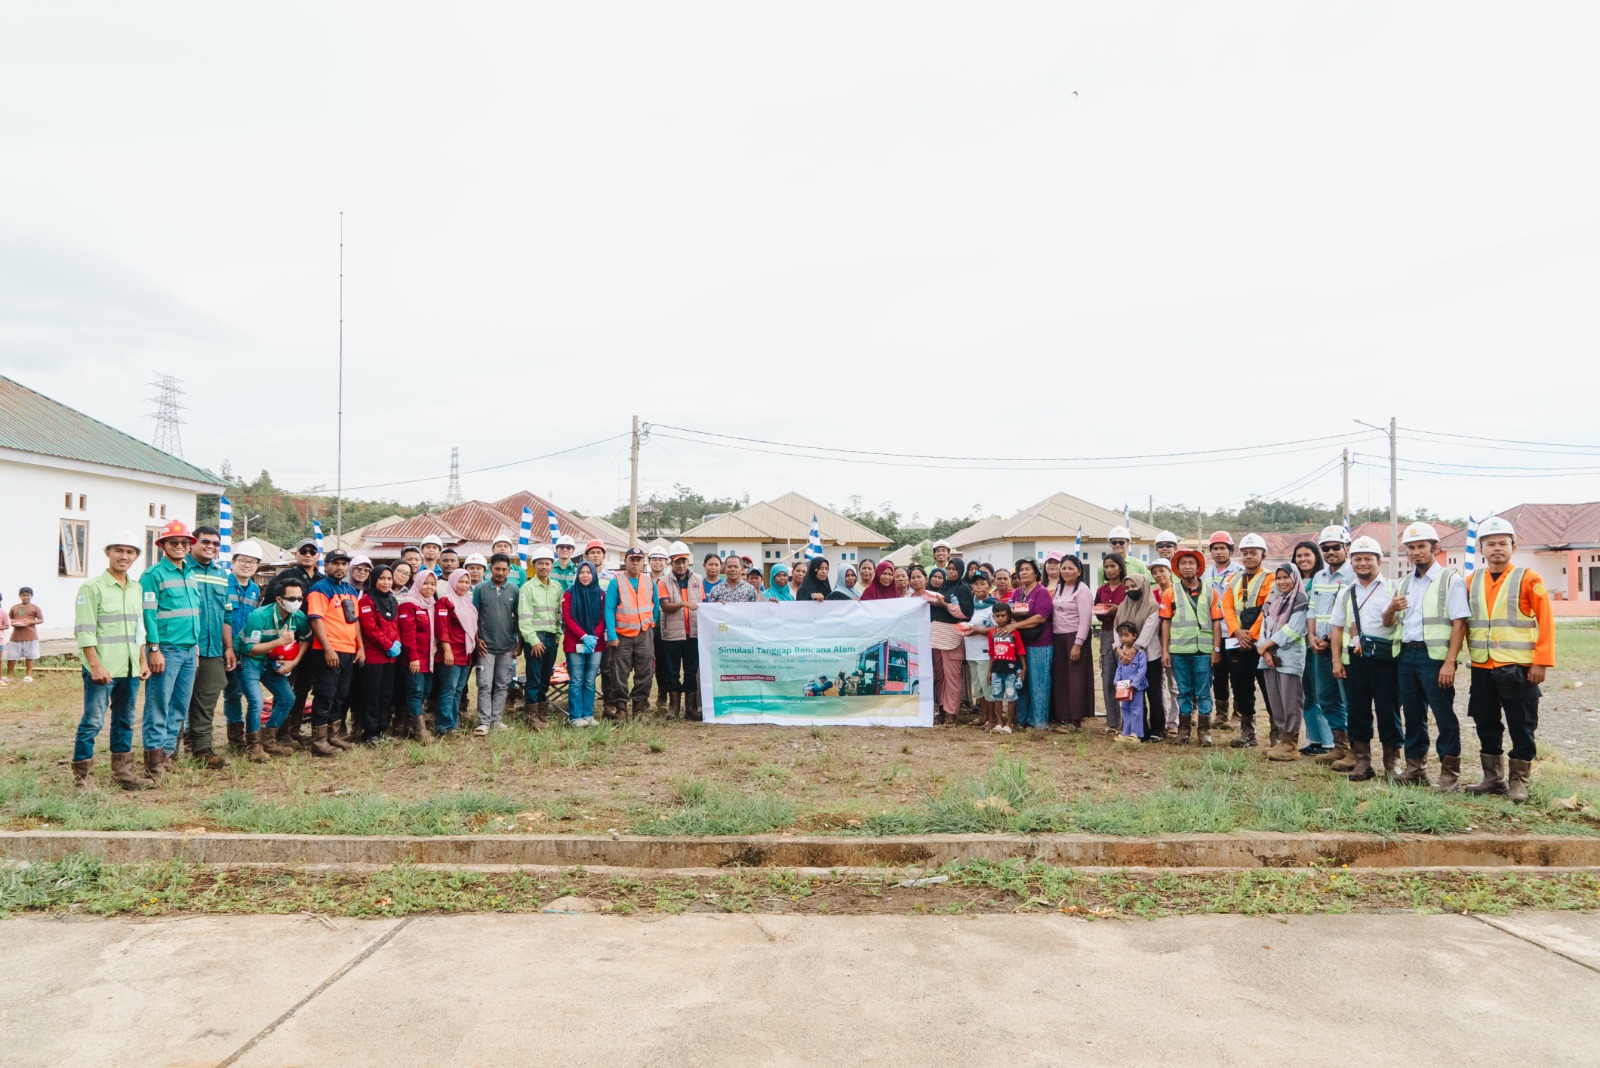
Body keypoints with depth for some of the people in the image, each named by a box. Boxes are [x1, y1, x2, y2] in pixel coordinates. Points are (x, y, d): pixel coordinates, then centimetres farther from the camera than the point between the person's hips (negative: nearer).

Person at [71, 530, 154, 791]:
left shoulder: (136, 589, 13)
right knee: (93, 722, -4)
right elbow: (84, 632, -10)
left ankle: (122, 771, 21)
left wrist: (143, 661, 14)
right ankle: (82, 776, 5)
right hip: (102, 670, -6)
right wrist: (96, 666, -16)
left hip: (130, 670, 6)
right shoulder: (92, 588, -6)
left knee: (125, 722, 13)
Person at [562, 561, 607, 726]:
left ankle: (588, 715, 13)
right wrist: (584, 636, -15)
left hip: (596, 644, 3)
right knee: (576, 681, -3)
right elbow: (567, 618, -4)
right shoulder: (569, 594, 2)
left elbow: (603, 618, 6)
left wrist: (594, 637, -10)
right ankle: (575, 717, 3)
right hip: (574, 644, -3)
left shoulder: (600, 594, 8)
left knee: (590, 682, 6)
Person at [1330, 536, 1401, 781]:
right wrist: (1336, 660, 7)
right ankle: (1362, 761, 14)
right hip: (1354, 658, 3)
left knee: (1388, 709, 1)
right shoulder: (1346, 593, 14)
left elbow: (1389, 622, -8)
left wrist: (1392, 611, -30)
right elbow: (1338, 628, 13)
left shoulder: (1391, 588, 3)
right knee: (1357, 709, 6)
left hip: (1384, 657, -3)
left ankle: (1392, 760, 12)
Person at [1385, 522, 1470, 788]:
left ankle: (1450, 773, 5)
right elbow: (1389, 623, 21)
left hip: (1434, 656, -6)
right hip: (1407, 654, 6)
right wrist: (1392, 609, -4)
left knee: (1444, 716, -2)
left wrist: (1450, 662, -19)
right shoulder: (1404, 583, 16)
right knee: (1412, 714, 12)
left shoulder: (1450, 579, -4)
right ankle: (1415, 768, 21)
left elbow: (1459, 623, -11)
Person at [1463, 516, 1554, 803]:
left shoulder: (1529, 580, -5)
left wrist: (1541, 662, -12)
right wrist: (1473, 654, 8)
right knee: (1486, 725, 12)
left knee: (1521, 727, 4)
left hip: (1518, 668, -4)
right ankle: (1493, 779, 24)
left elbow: (1545, 623, -7)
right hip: (1481, 669, 4)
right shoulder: (1472, 581, 7)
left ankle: (1518, 782, 15)